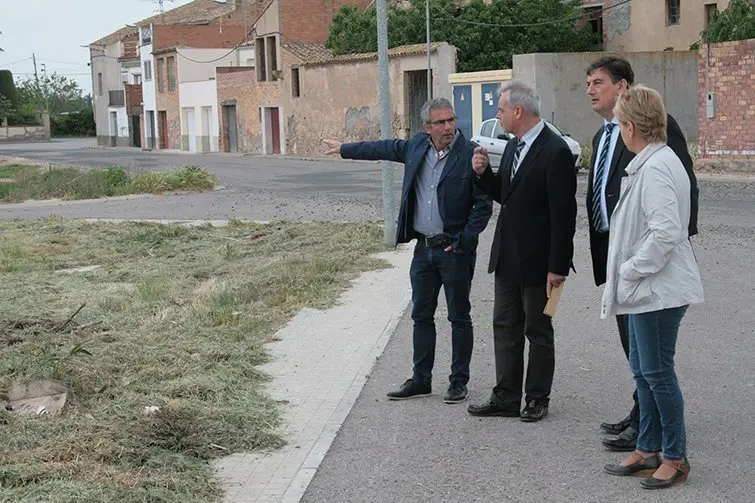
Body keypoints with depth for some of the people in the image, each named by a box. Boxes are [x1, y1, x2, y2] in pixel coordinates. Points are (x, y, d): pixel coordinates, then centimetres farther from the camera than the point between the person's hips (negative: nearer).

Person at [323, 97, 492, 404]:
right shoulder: (417, 147, 5)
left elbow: (483, 205, -10)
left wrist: (464, 241, -16)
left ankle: (459, 381, 15)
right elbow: (384, 149, 23)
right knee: (421, 316, 12)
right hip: (423, 248, 6)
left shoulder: (470, 155, -11)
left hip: (455, 250, -6)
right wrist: (345, 149, 33)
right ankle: (421, 379, 22)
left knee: (459, 318, 5)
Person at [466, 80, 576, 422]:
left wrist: (558, 267, -19)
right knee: (505, 327, 12)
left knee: (538, 331, 6)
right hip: (507, 257, 8)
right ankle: (506, 398, 20)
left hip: (536, 261, -8)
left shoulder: (555, 152, -18)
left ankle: (537, 399, 19)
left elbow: (563, 215, -19)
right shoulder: (513, 146, 9)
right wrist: (483, 173, -2)